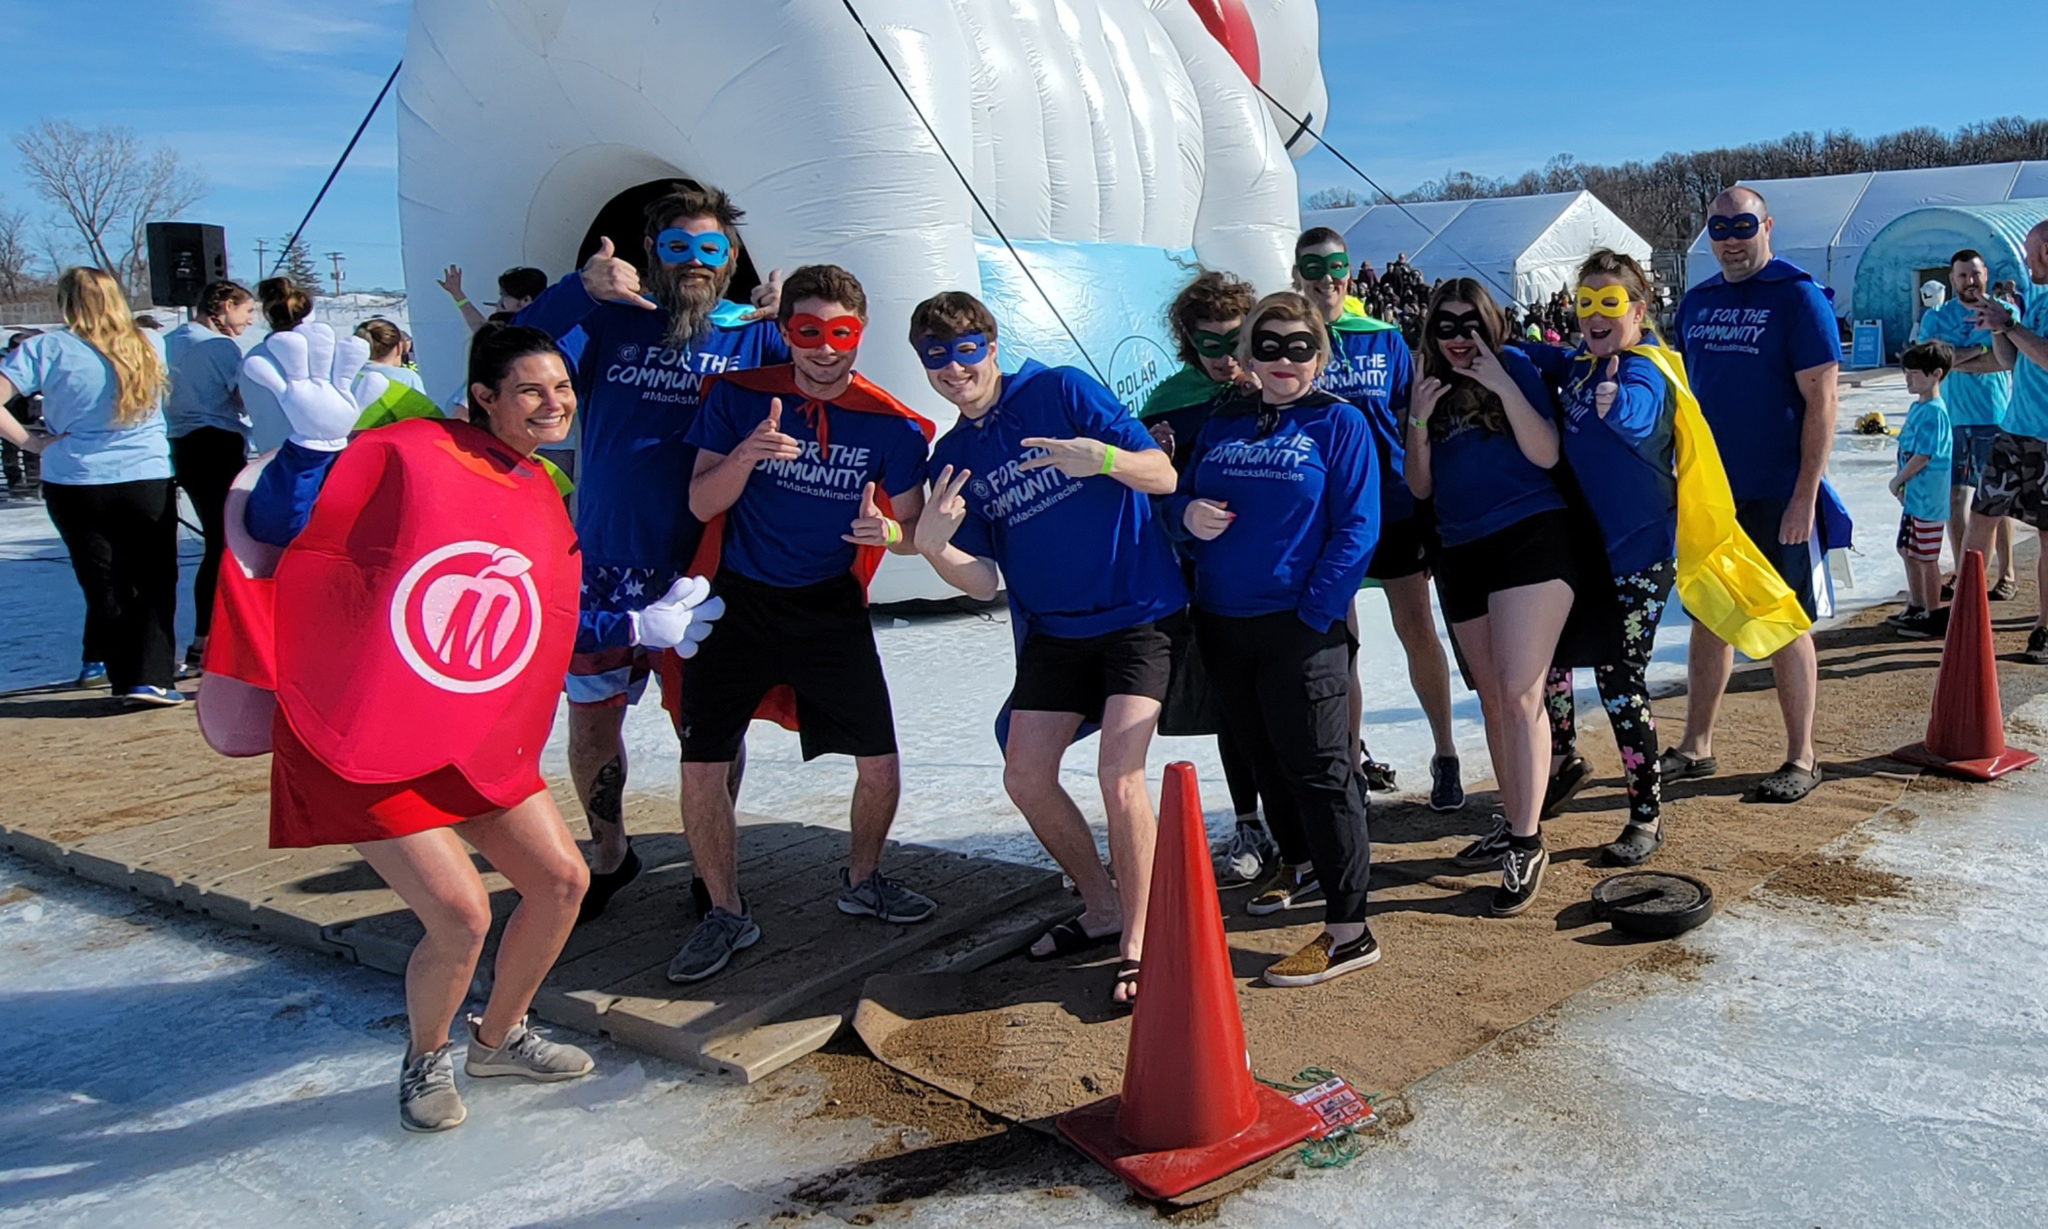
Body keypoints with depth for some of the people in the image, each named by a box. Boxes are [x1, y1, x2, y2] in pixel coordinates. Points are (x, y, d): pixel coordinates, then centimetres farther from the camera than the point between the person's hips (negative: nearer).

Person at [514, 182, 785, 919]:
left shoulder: (753, 333, 2)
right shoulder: (609, 320, 4)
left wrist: (792, 325, -29)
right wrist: (579, 289, -25)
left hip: (704, 574, -1)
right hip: (604, 567, 2)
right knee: (590, 723, 12)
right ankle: (608, 855, 36)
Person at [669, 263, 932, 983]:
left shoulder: (890, 425, -7)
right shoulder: (739, 396, -6)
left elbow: (915, 531, -4)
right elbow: (701, 504, -9)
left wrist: (889, 531, -28)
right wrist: (747, 453, -28)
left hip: (831, 607, 1)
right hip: (739, 600, 0)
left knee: (881, 765, -1)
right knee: (702, 768, -5)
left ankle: (862, 881, 29)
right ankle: (727, 915, 16)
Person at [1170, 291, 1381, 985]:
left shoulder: (1338, 422, -4)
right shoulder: (1222, 423, 11)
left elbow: (1356, 528, -9)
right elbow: (1180, 494, 16)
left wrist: (1315, 611, -15)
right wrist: (1186, 511, -8)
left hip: (1302, 626, -6)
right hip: (1222, 626, 6)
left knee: (1318, 768, -5)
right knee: (1266, 759, 18)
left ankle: (1348, 929, -1)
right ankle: (1308, 867, 39)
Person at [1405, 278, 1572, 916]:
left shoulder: (1514, 368, 0)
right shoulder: (1433, 389, 13)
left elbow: (1545, 454, -11)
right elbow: (1421, 487, 9)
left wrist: (1503, 386, -18)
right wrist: (1419, 422, -5)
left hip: (1530, 540, -6)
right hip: (1462, 553, 6)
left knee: (1519, 694, -13)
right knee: (1490, 698, 13)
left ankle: (1527, 845, -8)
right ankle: (1511, 824, 26)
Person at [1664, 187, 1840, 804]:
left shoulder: (1799, 297, -9)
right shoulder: (1696, 302, 9)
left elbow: (1820, 400, -13)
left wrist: (1805, 496, -18)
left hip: (1776, 496, -5)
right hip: (1709, 491, 6)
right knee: (1708, 618, 11)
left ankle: (1801, 759, 14)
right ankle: (1695, 749, 21)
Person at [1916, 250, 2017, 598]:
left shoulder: (2003, 312, 3)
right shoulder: (1936, 318, 7)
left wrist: (1955, 357, -13)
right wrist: (1981, 350, -13)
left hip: (1995, 420, -2)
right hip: (1952, 421, 2)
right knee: (1955, 498, 2)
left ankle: (2007, 574, 14)